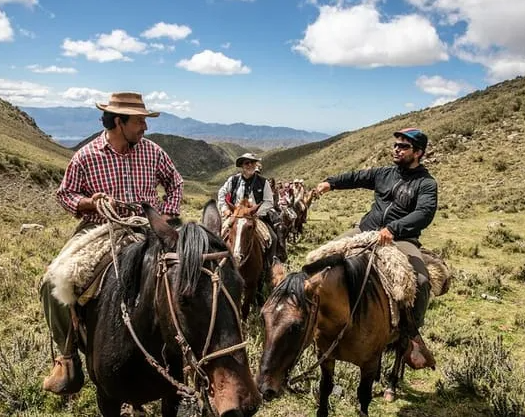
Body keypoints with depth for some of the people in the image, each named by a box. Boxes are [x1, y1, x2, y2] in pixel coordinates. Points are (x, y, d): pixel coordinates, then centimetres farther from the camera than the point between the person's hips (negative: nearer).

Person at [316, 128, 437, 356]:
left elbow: (424, 213, -21)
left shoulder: (426, 184, -5)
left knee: (421, 281, -27)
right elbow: (357, 177, 18)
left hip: (401, 239, -5)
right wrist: (331, 182, 3)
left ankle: (413, 330, -4)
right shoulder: (385, 173, 12)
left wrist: (393, 229, -35)